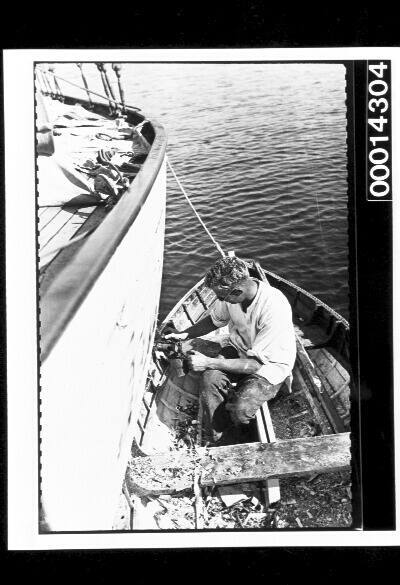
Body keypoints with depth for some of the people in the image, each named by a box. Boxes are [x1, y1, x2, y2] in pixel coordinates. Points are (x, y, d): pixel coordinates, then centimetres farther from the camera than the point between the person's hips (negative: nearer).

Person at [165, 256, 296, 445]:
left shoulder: (274, 309, -34)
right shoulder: (230, 292, -15)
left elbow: (254, 364, -28)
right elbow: (214, 320, 8)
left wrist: (208, 362, -30)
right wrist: (184, 334, -6)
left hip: (270, 364, -5)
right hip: (239, 348, 6)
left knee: (240, 408, -27)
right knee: (210, 378, -24)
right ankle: (220, 443, -7)